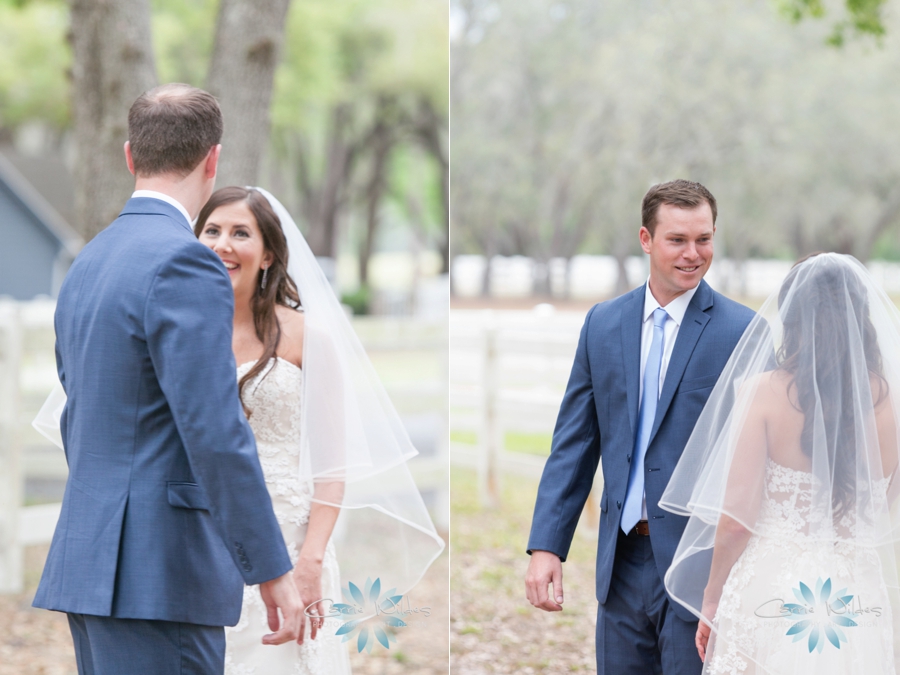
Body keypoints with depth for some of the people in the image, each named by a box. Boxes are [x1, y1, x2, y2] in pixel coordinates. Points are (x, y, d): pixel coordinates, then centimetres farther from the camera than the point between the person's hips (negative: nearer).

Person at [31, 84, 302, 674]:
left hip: (93, 560, 9)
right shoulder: (183, 262, -15)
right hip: (158, 575, -9)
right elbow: (216, 433, -21)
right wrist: (272, 571, -16)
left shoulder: (87, 265, 14)